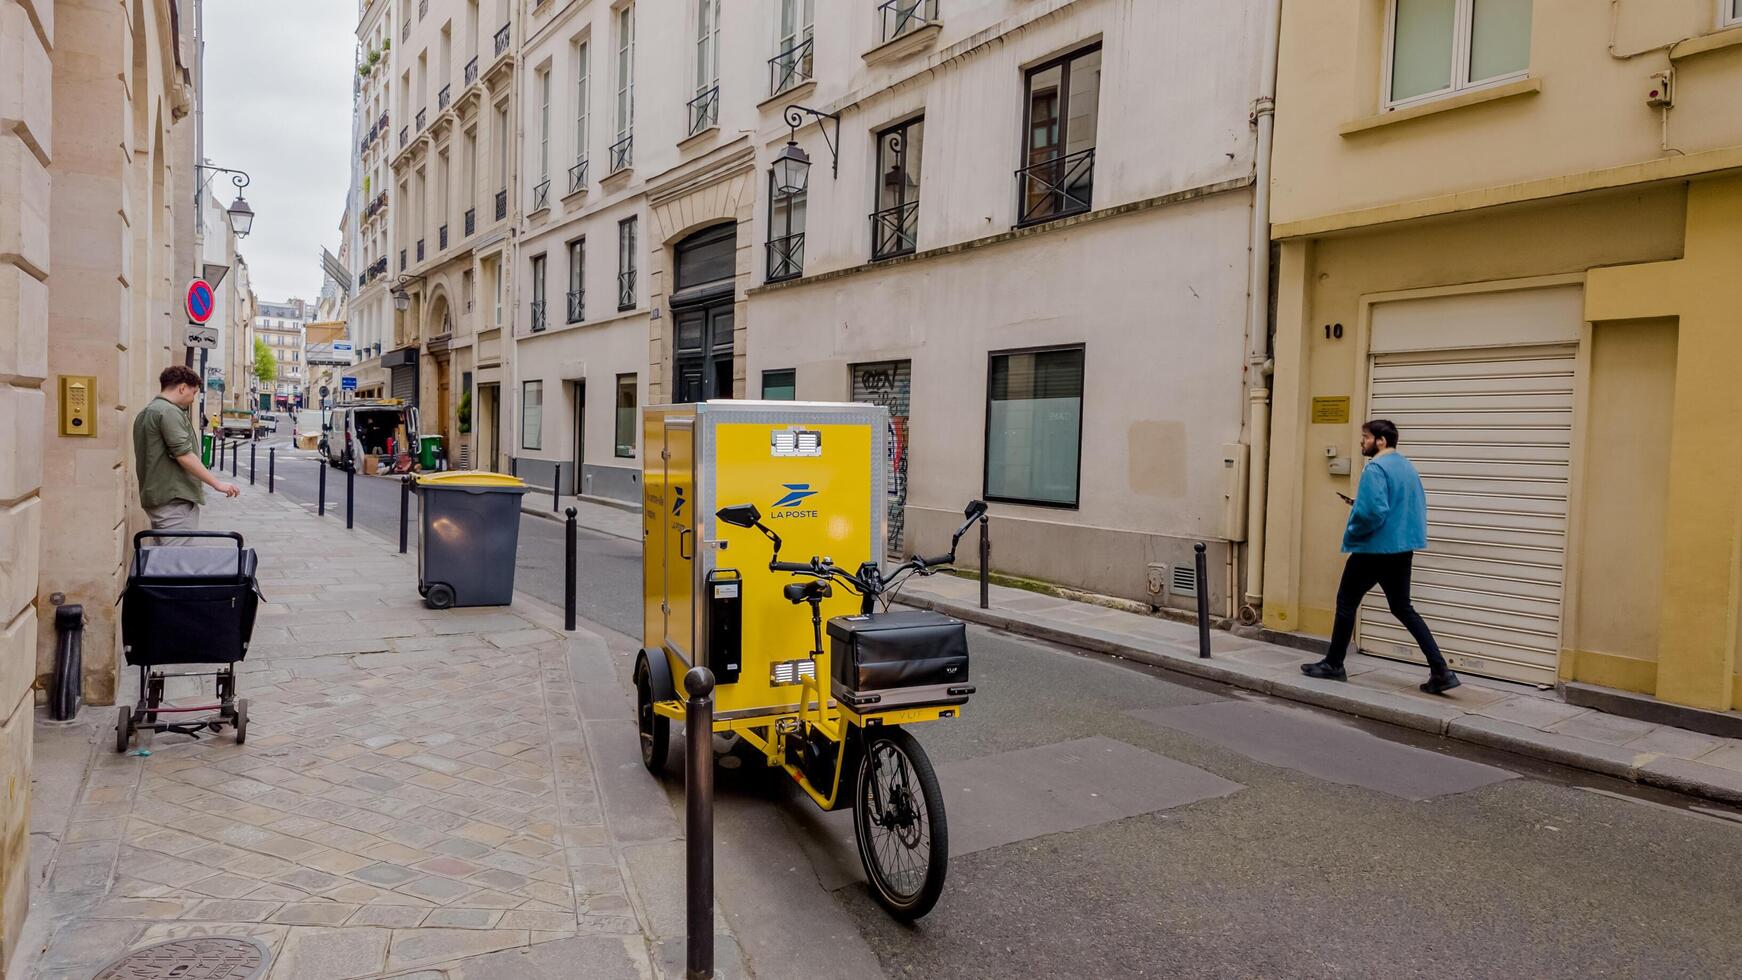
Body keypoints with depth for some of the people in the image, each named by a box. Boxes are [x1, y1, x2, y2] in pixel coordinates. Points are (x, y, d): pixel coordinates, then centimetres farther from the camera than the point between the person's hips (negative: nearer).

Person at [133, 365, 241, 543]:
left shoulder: (145, 413, 19)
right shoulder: (170, 411, -13)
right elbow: (184, 455, -20)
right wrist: (217, 484, -18)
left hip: (154, 496, 11)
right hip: (174, 500, -11)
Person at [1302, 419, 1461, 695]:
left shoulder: (1376, 468, -17)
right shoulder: (1407, 466, 12)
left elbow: (1373, 512, -27)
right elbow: (1418, 505, 21)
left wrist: (1352, 533, -10)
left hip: (1374, 550, -9)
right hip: (1403, 550, 9)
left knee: (1346, 603, 6)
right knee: (1403, 609, 13)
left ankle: (1333, 665, 15)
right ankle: (1441, 671, 6)